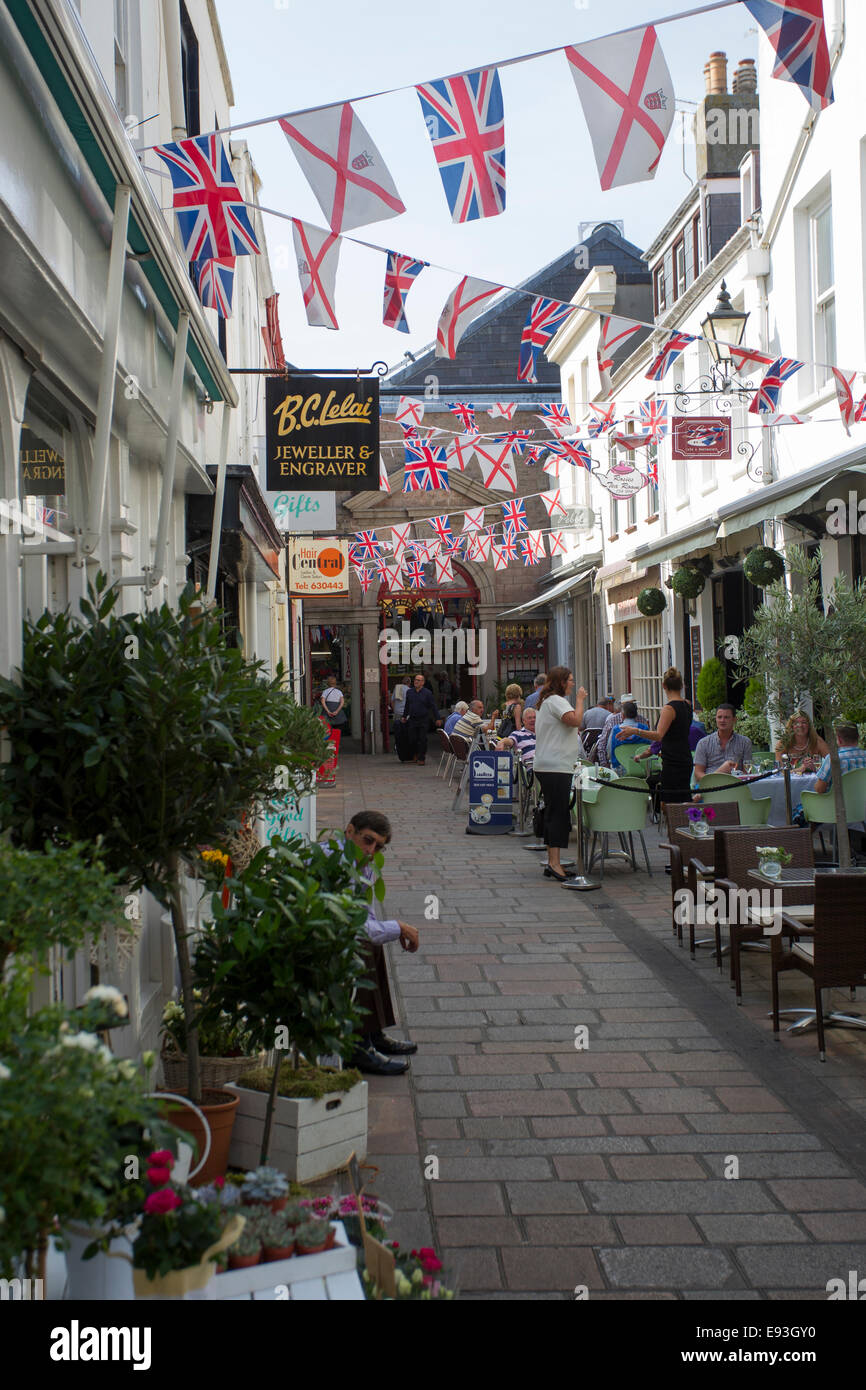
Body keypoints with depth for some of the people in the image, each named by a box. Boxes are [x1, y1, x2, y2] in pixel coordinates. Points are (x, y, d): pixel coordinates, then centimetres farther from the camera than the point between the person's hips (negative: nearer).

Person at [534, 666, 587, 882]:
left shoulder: (548, 701, 23)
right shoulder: (556, 701, -11)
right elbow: (575, 720, -24)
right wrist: (580, 700, -11)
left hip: (548, 766, 11)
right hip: (556, 767, -11)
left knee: (554, 814, 11)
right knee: (559, 814, -13)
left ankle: (551, 863, 14)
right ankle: (554, 863, -18)